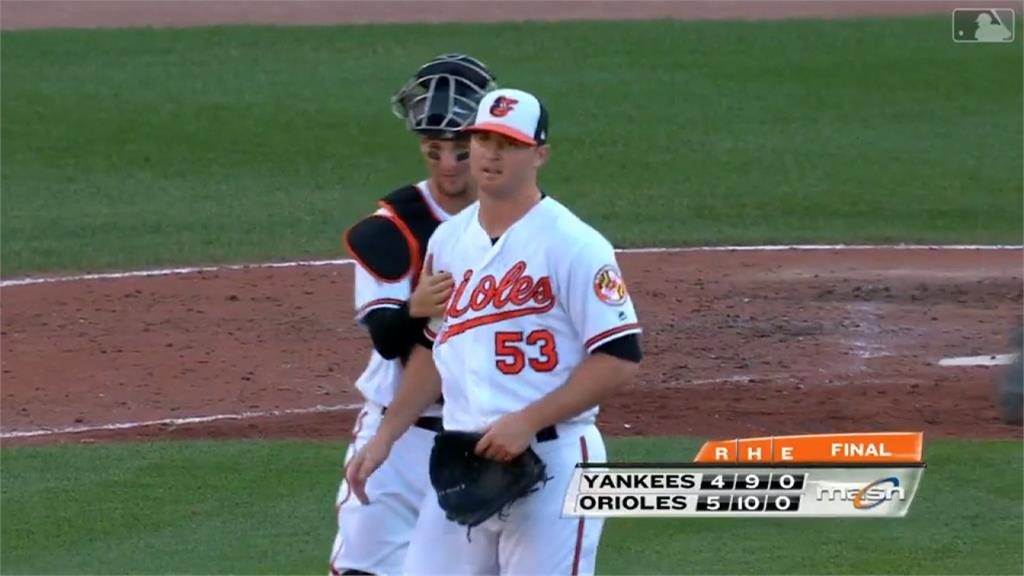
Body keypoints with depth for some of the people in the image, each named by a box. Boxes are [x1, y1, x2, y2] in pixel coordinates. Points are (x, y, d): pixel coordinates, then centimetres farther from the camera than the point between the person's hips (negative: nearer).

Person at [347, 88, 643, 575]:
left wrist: (527, 422, -19)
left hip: (551, 464, -7)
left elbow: (620, 358, -13)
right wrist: (385, 437, 18)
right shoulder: (448, 241, 12)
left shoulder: (574, 246, -10)